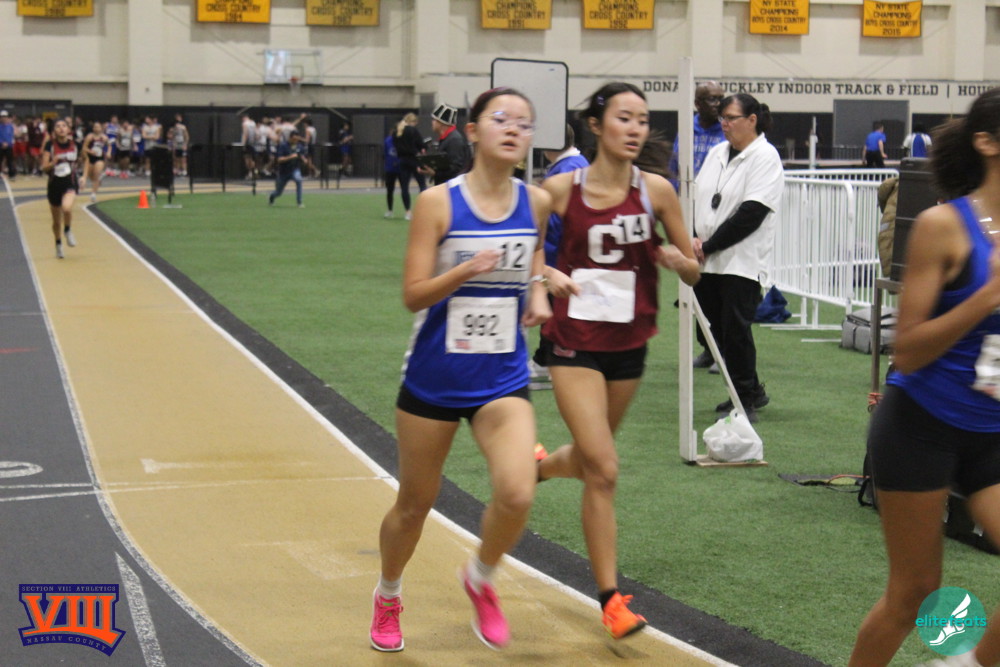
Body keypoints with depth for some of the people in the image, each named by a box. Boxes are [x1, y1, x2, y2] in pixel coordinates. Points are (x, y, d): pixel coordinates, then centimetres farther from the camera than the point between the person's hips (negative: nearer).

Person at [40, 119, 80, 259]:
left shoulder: (74, 144, -2)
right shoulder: (50, 145, -8)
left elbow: (79, 161, 17)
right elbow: (44, 168, -13)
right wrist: (53, 162, -32)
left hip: (70, 184, -1)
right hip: (54, 184, 1)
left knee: (67, 207, -32)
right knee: (56, 221, 12)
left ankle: (68, 231, -1)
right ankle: (58, 245, 38)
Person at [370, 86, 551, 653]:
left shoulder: (537, 202, -2)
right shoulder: (438, 202, -12)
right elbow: (413, 295, -14)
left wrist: (538, 289, 3)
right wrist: (467, 269, -30)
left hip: (503, 380, 2)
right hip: (434, 378, -2)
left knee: (517, 495, -21)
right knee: (414, 505, 13)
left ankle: (481, 579, 11)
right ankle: (388, 597, 42)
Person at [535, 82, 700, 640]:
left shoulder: (656, 190, -5)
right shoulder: (562, 189, -9)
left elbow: (694, 273, 1)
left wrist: (677, 260, -22)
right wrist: (547, 274, -17)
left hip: (629, 342, 4)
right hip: (575, 341, -3)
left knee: (590, 459, 20)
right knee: (603, 469, -12)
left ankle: (540, 466, 57)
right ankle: (611, 599, -2)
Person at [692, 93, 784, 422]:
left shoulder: (765, 157, -7)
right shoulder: (717, 153, 16)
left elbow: (751, 213, -14)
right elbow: (696, 198, 14)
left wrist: (709, 246, -13)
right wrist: (693, 238, -5)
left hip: (742, 262, -7)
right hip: (707, 262, 7)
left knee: (735, 329, -8)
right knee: (718, 330, 8)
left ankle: (747, 398, 5)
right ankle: (752, 391, 22)